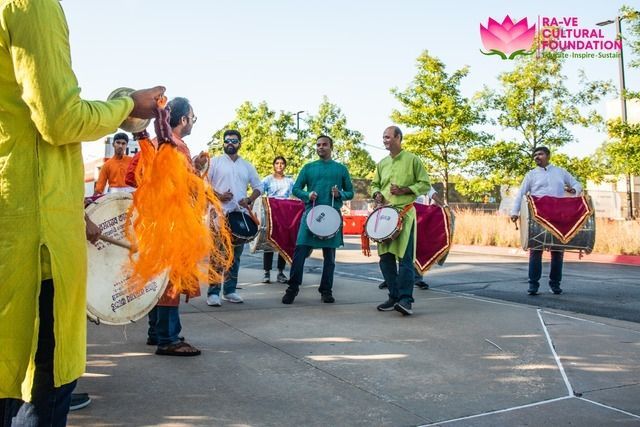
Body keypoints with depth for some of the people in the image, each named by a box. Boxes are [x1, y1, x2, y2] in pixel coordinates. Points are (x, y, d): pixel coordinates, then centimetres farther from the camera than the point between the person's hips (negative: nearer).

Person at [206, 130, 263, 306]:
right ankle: (213, 292, -5)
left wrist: (249, 200, -3)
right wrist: (218, 195, -16)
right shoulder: (214, 162, 5)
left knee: (235, 254, 8)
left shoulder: (247, 166, 15)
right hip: (219, 214, -4)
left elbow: (258, 187, 16)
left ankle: (230, 290, 17)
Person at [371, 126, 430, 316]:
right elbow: (375, 184, 24)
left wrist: (404, 190, -13)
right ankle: (394, 297, 14)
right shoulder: (382, 163, 15)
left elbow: (425, 184, -1)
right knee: (386, 257, 5)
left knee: (405, 257, -11)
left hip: (405, 213, -6)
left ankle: (405, 300, -10)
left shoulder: (412, 159, 0)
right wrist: (377, 194, 1)